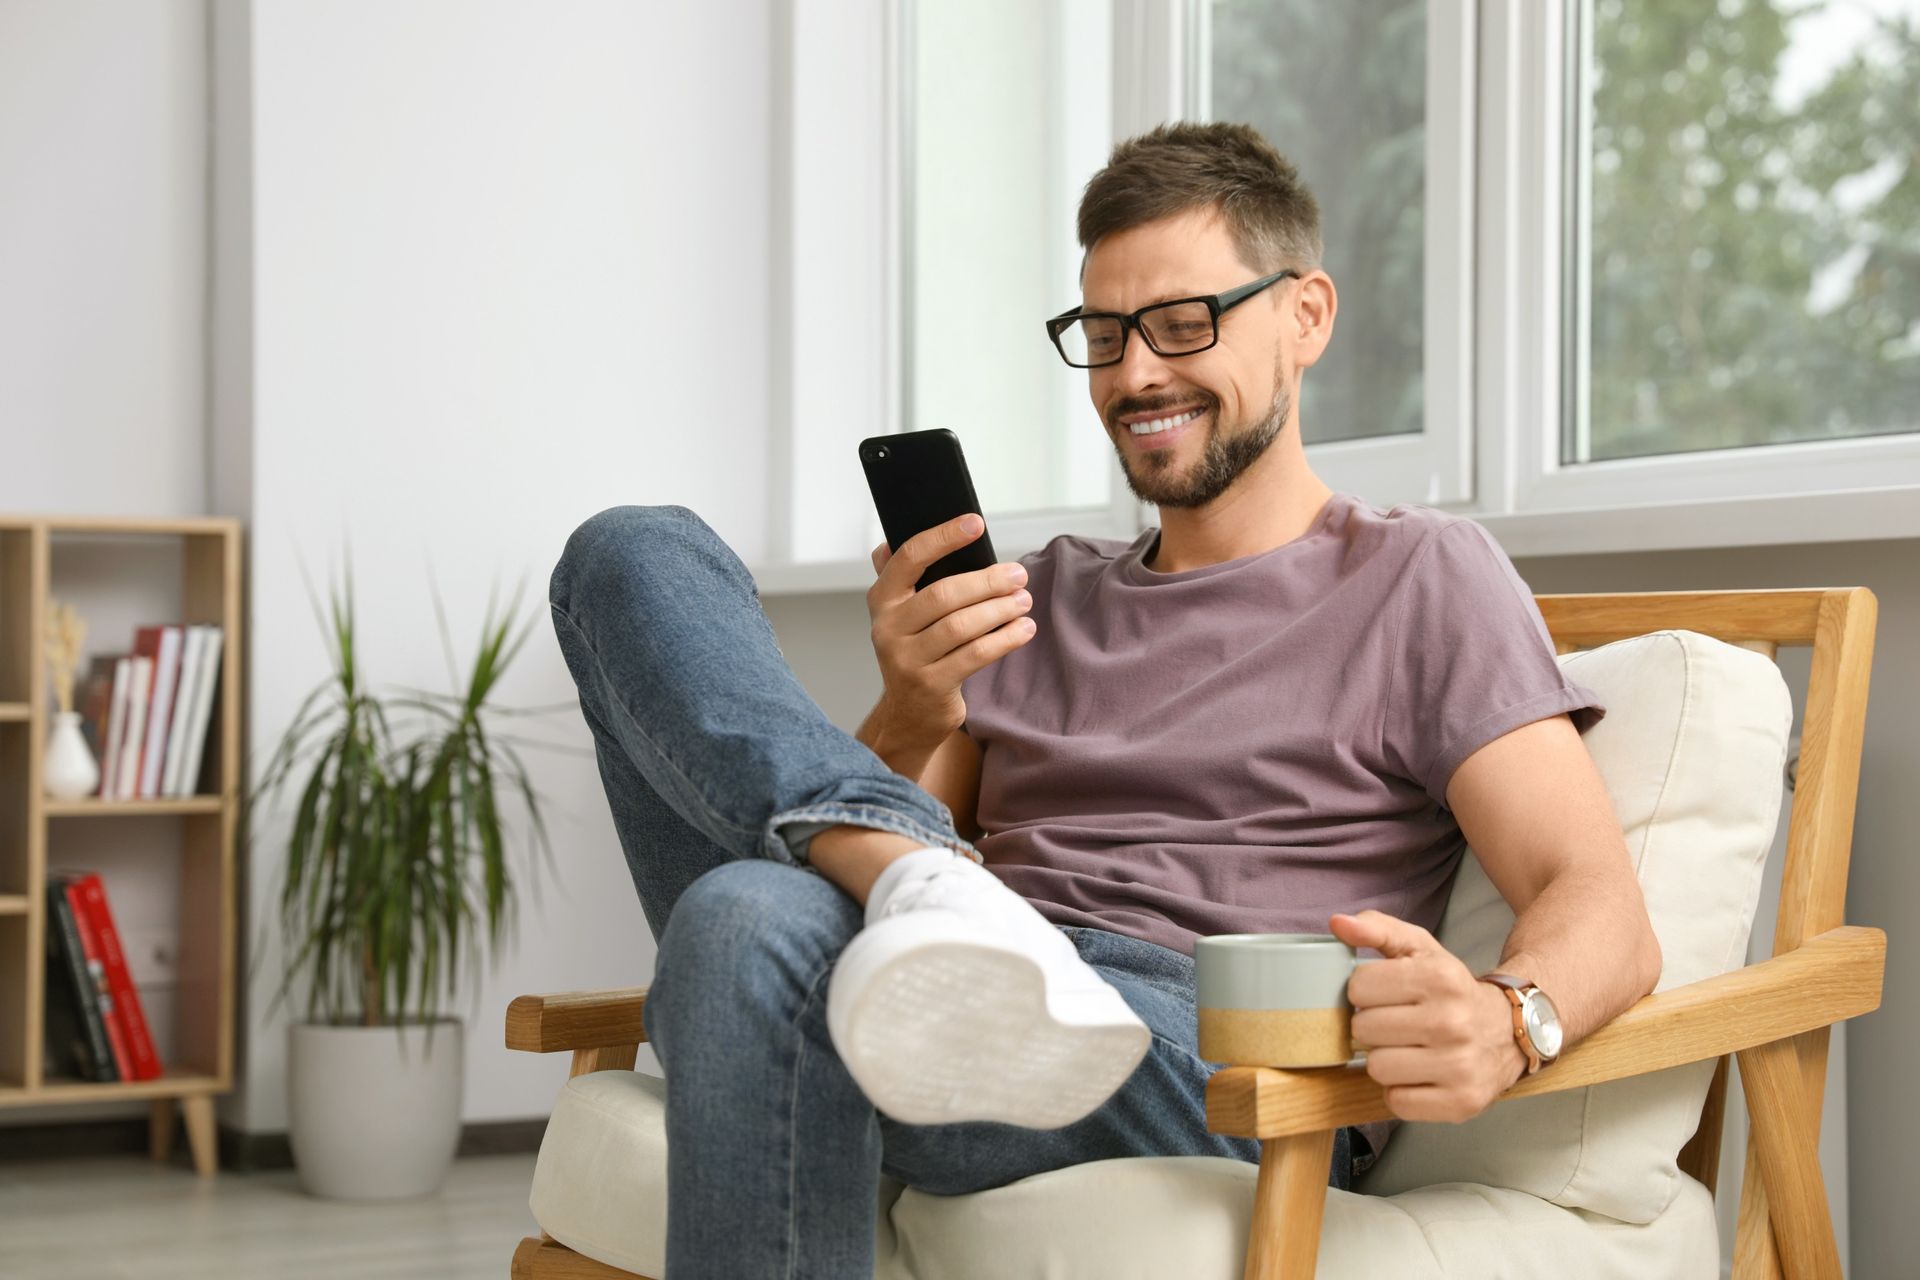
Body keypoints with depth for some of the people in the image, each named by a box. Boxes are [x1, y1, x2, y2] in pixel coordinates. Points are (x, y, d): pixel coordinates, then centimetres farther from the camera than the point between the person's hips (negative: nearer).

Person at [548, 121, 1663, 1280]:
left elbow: (1605, 912, 0)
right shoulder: (1042, 597, 31)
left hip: (1222, 1066, -7)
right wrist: (912, 717, 1)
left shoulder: (1418, 576, 14)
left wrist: (1504, 1024, -25)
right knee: (638, 556, -8)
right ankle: (922, 890, -24)